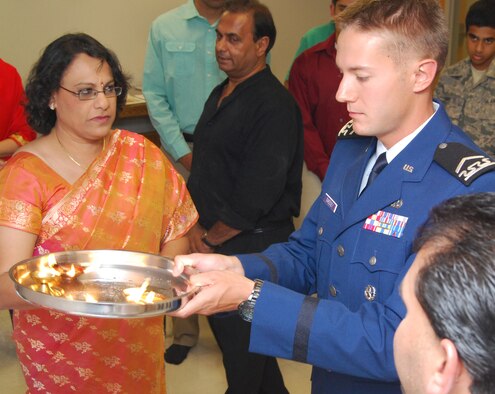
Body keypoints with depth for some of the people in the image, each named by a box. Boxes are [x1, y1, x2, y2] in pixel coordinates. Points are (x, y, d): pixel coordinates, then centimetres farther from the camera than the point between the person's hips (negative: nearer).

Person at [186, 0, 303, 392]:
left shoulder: (274, 104, -18)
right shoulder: (221, 94, 10)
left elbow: (257, 194, -21)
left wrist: (210, 239, -11)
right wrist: (197, 226, 5)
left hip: (250, 245, -9)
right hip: (213, 241, 9)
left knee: (241, 339, 6)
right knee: (224, 326, 19)